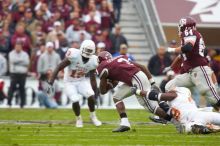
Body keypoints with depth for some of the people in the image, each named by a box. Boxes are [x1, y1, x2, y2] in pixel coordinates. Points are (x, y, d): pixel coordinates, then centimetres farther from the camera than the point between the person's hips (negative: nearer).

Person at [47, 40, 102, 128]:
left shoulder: (93, 61, -12)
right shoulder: (74, 55, -28)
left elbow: (93, 79, 1)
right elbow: (58, 68, -24)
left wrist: (96, 93, 4)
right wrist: (50, 84, -28)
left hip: (81, 81, 3)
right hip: (69, 82, -3)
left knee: (91, 96, -18)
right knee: (75, 101, -19)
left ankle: (93, 116, 8)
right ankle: (79, 119, 11)